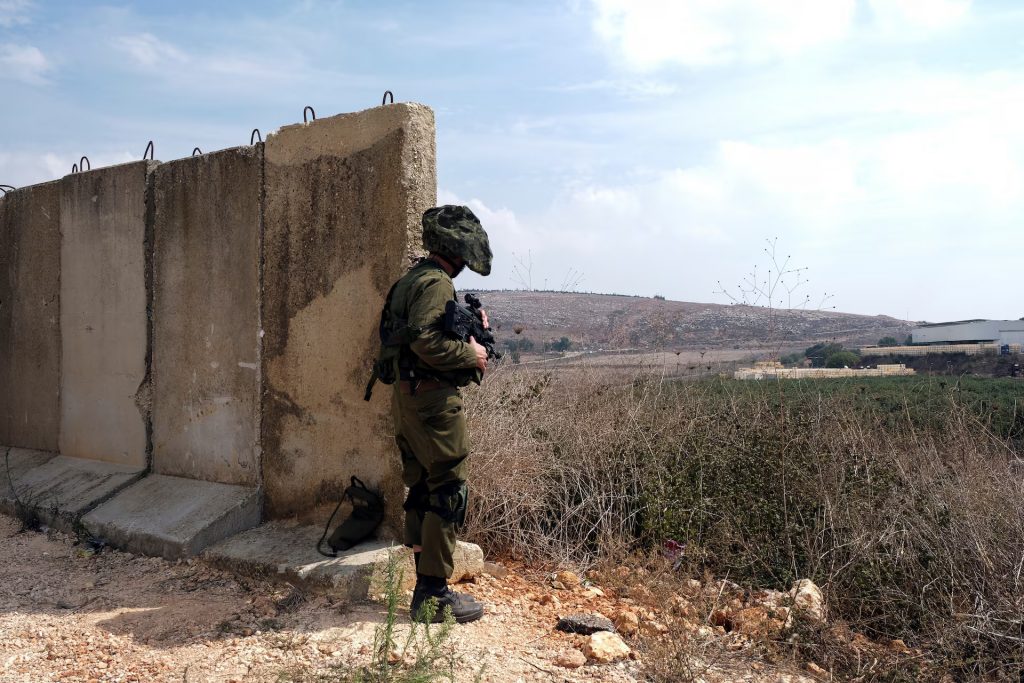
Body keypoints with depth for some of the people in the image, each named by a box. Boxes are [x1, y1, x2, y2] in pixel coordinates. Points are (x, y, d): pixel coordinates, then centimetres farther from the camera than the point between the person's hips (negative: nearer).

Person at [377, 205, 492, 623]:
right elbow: (425, 342, -25)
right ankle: (434, 594, 1)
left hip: (407, 399, 11)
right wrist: (470, 354, -12)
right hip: (433, 399, -10)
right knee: (448, 492, -5)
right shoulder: (436, 283, -13)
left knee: (422, 491, 13)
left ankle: (426, 588, 22)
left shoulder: (413, 280, 19)